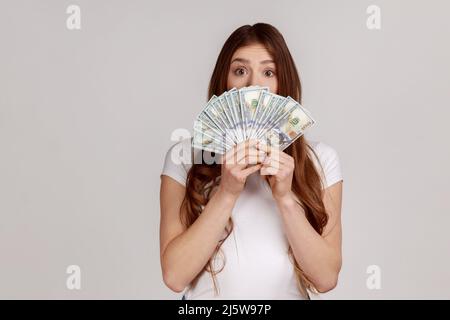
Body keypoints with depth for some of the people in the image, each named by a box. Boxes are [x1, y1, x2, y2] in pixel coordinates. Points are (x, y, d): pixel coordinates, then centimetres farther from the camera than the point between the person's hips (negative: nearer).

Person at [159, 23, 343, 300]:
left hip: (288, 293, 1)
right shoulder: (185, 156, -5)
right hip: (207, 294, 0)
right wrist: (227, 192, -20)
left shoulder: (320, 158, -2)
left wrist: (285, 197, -19)